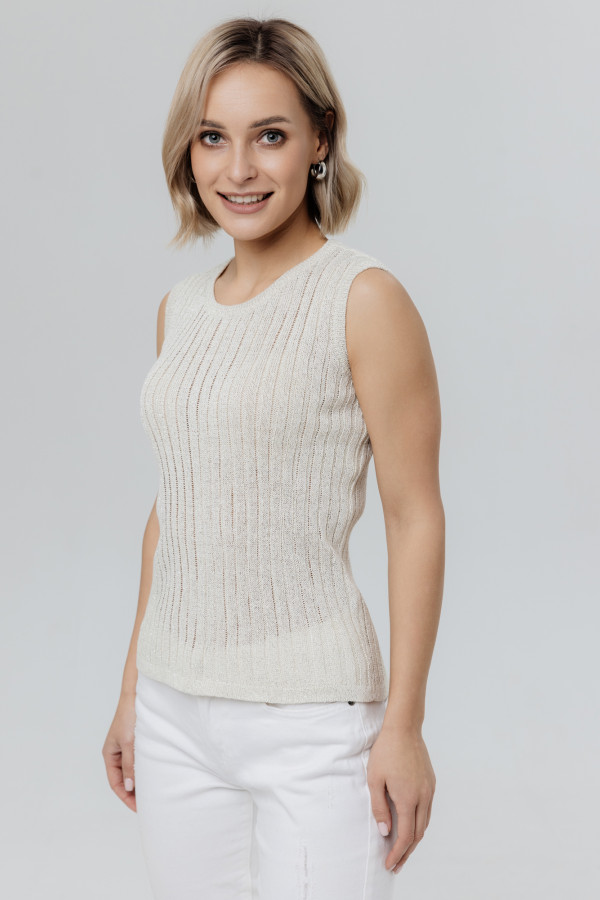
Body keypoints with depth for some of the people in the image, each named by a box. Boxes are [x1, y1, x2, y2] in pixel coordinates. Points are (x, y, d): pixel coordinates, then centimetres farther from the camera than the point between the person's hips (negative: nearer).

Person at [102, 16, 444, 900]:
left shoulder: (366, 298, -11)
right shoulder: (182, 306, 8)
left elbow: (415, 518, -11)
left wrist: (403, 724, -12)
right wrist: (133, 692, 16)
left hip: (311, 723, -6)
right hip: (176, 712, 6)